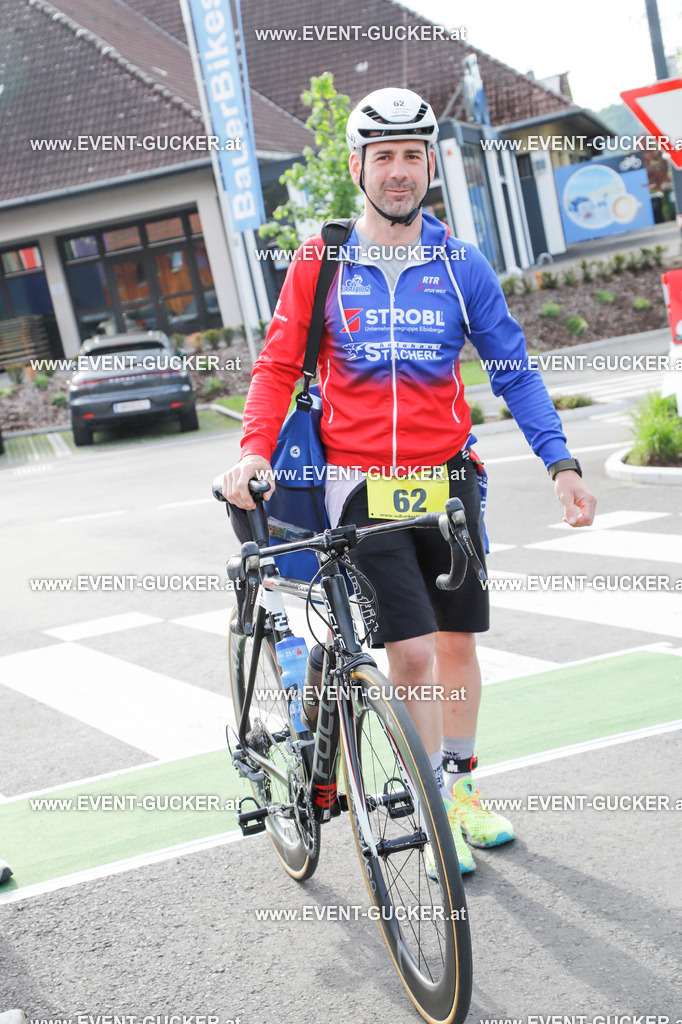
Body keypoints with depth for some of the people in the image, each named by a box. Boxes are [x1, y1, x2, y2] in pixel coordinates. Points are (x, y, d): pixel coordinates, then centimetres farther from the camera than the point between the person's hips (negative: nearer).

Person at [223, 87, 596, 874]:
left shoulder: (461, 264, 3)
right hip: (361, 484, -2)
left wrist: (560, 462, -4)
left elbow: (512, 367, 5)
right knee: (413, 650, -9)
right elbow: (277, 366, 2)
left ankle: (461, 786, 31)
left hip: (446, 478, 3)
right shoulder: (320, 263, -1)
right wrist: (254, 450, -14)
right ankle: (435, 806, 9)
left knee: (458, 639, 11)